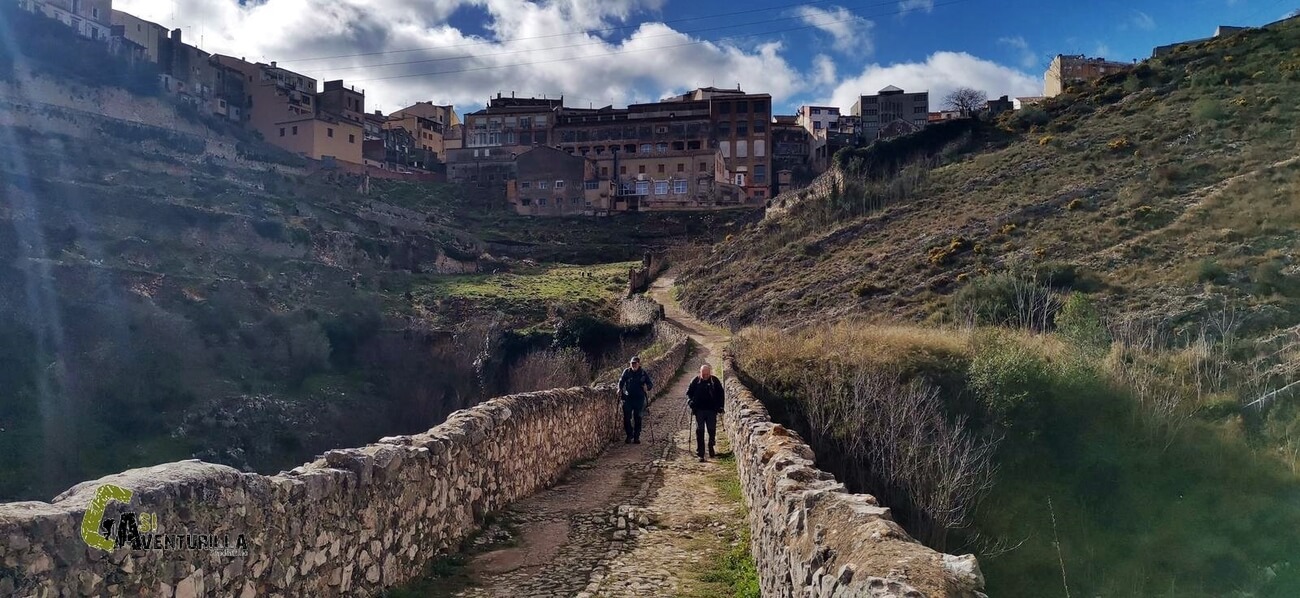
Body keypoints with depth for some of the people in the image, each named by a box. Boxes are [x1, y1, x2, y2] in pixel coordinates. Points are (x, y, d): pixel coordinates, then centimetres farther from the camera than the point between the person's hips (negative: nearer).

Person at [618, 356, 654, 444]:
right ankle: (629, 436, 15)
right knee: (627, 418, -1)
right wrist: (620, 389, -8)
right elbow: (621, 381, 9)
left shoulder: (643, 373, 0)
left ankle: (636, 437, 14)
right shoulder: (627, 372, 1)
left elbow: (650, 384, 6)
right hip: (628, 398, 0)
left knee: (637, 418, 4)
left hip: (639, 399, 0)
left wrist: (647, 387, -16)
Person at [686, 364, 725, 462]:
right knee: (700, 431, -5)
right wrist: (690, 401, -10)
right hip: (699, 410, -1)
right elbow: (689, 392, 8)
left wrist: (720, 406, 2)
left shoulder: (715, 380, 0)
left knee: (712, 430, 7)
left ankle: (711, 449, 28)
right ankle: (700, 454, -3)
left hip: (712, 410, 1)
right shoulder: (696, 381, -2)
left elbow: (721, 393, 10)